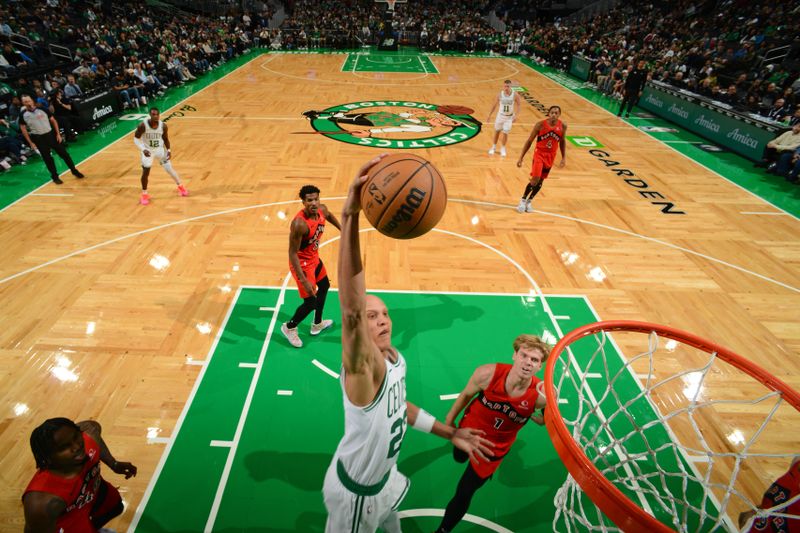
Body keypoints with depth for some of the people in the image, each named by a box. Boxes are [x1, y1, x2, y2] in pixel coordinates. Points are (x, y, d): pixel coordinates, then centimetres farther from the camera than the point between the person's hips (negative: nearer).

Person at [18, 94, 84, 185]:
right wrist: (30, 142, -1)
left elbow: (53, 121, 3)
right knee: (47, 158, 6)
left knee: (63, 153, 4)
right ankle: (54, 176, 17)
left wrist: (58, 134, -2)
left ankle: (74, 170, 18)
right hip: (38, 138, 0)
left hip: (51, 134, 0)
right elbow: (23, 128, 3)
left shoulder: (42, 109, -5)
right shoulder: (23, 114, -5)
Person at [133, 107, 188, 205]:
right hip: (147, 150, -2)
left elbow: (165, 139, 2)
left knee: (169, 169, 7)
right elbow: (136, 138, -13)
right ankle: (144, 194, 14)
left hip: (160, 149, 2)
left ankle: (180, 186, 30)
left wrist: (168, 150, -9)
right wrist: (143, 149, -27)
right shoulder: (143, 125, -24)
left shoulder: (163, 126, -16)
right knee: (145, 172, -3)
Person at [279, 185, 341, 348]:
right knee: (311, 302, -4)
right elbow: (292, 253, -30)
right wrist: (304, 281, -33)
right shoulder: (299, 223, -34)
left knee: (324, 286, 26)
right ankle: (289, 327, 26)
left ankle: (317, 324, 46)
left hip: (314, 257, 9)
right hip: (302, 263, -9)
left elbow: (329, 215, 16)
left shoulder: (322, 209, -11)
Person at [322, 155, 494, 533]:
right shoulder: (362, 367, -35)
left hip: (382, 474, 7)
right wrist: (350, 216, -68)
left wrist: (451, 434, 13)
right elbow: (350, 308, -56)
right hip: (354, 490, -7)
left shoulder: (395, 359, -10)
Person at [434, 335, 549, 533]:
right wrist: (450, 419, 1)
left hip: (495, 447, -1)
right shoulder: (488, 374, -35)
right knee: (459, 458, 35)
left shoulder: (541, 394, -34)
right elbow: (466, 394, -11)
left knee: (463, 494, 8)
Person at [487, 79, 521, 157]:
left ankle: (503, 148, 19)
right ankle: (493, 147, 32)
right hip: (500, 115, 1)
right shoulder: (500, 95, -14)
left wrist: (515, 115, -19)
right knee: (497, 131, 13)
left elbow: (518, 105, -5)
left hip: (509, 117, -1)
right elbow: (495, 105, 0)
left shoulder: (515, 95, -17)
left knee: (505, 133, -3)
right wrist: (490, 115, 2)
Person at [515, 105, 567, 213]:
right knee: (535, 179, -16)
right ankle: (523, 200, 5)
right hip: (539, 153, -4)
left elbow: (562, 142, 11)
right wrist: (521, 157, -9)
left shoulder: (562, 126, -6)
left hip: (551, 156, 4)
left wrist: (564, 158, 7)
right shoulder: (540, 124, -15)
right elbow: (529, 141, -7)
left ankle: (529, 201, 26)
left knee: (541, 181, 9)